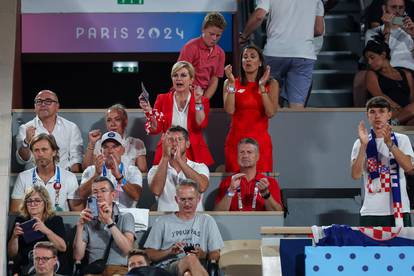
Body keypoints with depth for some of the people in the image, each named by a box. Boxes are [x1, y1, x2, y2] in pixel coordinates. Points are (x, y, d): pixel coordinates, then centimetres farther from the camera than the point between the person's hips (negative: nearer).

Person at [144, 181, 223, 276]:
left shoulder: (207, 221, 22)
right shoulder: (163, 222, 18)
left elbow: (216, 255, 17)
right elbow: (150, 254, 12)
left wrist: (203, 255, -5)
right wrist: (170, 251, -6)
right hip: (167, 267, -1)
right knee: (191, 259, -38)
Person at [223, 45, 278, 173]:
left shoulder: (271, 84, 5)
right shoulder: (230, 83, 5)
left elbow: (271, 112, -9)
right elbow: (229, 110, -9)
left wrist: (262, 86, -12)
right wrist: (232, 83, -13)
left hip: (260, 140, 0)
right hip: (236, 139, 0)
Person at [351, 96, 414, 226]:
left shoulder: (401, 139, 6)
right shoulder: (360, 143, 6)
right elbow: (356, 175, -7)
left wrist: (389, 143, -21)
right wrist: (363, 145, -17)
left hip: (399, 210, 0)